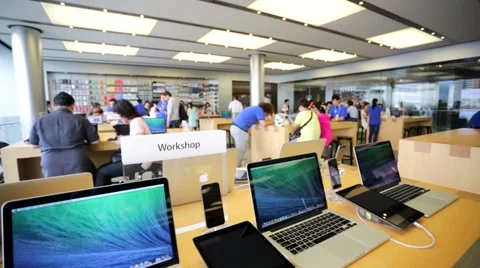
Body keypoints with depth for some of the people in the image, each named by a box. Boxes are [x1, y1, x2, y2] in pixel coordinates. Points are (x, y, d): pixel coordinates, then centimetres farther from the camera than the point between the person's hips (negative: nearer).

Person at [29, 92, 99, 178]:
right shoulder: (80, 119, -1)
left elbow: (33, 143, 19)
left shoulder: (39, 121, 7)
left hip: (51, 171, 2)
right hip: (79, 168, -2)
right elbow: (95, 141, 5)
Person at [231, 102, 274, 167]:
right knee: (241, 151, 1)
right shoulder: (259, 110, -6)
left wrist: (267, 120, 19)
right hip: (240, 130, -10)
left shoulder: (255, 108, 22)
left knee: (245, 149, 18)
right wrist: (271, 121, 6)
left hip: (235, 128, 10)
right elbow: (263, 124, -13)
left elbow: (256, 121, 25)